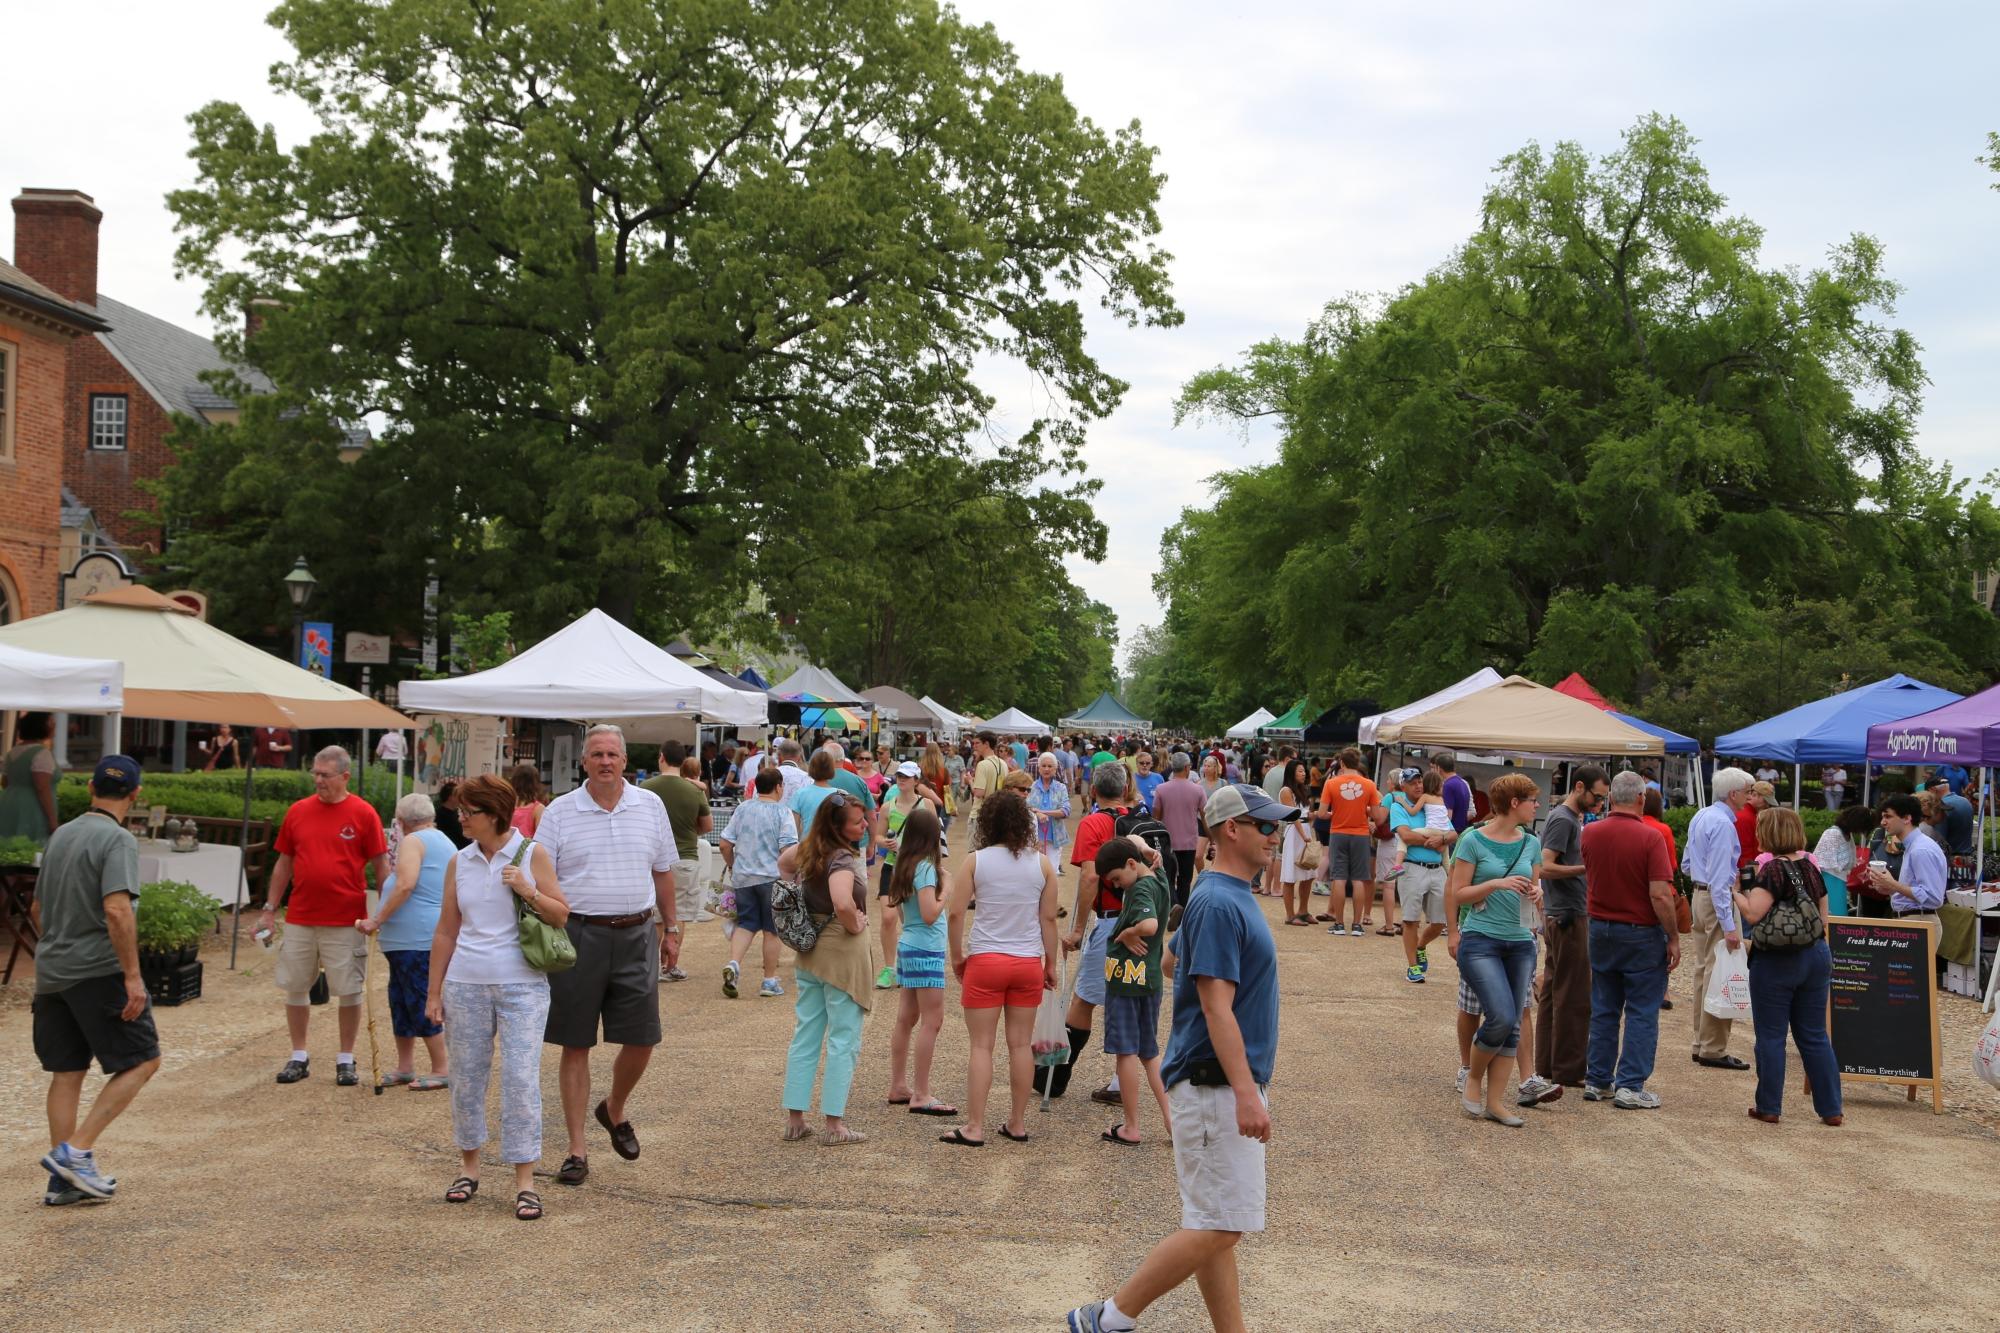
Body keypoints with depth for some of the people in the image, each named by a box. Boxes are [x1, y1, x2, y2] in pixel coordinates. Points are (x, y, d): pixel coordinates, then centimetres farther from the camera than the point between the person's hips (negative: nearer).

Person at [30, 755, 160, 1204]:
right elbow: (117, 911, -23)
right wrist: (133, 975, -21)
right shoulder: (118, 840, -12)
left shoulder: (60, 835, 12)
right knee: (142, 1061, 1)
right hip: (98, 970, -8)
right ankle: (76, 1151, -7)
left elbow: (36, 909, 21)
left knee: (67, 1071, 11)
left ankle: (64, 1180, 13)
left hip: (51, 971, 8)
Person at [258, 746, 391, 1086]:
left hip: (346, 921, -3)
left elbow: (381, 865, -2)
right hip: (299, 919, 3)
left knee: (349, 991, 3)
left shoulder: (363, 813, -4)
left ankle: (346, 1060, 15)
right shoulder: (298, 811, 5)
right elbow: (284, 863, 12)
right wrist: (270, 909, 10)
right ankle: (299, 1057, 22)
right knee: (295, 988, 8)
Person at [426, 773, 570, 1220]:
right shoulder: (459, 863, 7)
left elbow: (561, 915, 1)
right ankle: (469, 1166, 28)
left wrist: (528, 891, -16)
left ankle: (525, 1182, 1)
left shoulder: (533, 855, -2)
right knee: (466, 1078, 10)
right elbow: (446, 931, 11)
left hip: (522, 985, -3)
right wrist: (434, 992, 10)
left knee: (521, 1078, -6)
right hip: (466, 983, 3)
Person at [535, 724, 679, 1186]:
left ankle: (614, 1111, 33)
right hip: (578, 935, -2)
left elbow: (663, 872, 15)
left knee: (641, 1039, 3)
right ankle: (577, 1150, 13)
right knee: (575, 1045, 4)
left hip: (636, 935, 2)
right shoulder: (559, 812, -1)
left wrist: (671, 929, 14)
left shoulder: (650, 806, 7)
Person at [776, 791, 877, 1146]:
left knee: (805, 1035, 13)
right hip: (843, 950, -8)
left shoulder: (809, 849, 3)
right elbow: (843, 903, -39)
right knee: (844, 1040, 2)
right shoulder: (842, 859, -22)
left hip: (810, 950, 8)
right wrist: (855, 926, -19)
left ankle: (795, 1119, 18)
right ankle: (834, 1125, 5)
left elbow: (783, 863, 25)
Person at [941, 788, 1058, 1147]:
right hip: (1028, 962, 2)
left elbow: (955, 913, -9)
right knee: (1021, 1044, 9)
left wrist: (957, 956, 4)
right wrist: (1051, 963, 12)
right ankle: (1017, 1123, 16)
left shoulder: (975, 862, -5)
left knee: (981, 1046, 2)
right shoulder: (1041, 864, 1)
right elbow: (1048, 918, 3)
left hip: (985, 960, -2)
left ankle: (974, 1128, 2)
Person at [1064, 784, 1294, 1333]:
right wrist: (1246, 1093, -28)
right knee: (1218, 1226, -8)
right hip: (1216, 1087, -10)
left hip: (1222, 1087, 10)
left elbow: (1175, 960, 25)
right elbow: (1216, 1007, -23)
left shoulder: (1231, 895, 14)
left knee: (1214, 1225, 11)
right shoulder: (1219, 903, -18)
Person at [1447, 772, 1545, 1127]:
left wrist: (1536, 892, -7)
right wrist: (1497, 884, -17)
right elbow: (1457, 894, -5)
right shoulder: (1474, 841, -6)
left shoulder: (1531, 843, 9)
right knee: (1501, 1017, -16)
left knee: (1512, 1025, 4)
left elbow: (1534, 887, 16)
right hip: (1481, 940, -6)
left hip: (1520, 942, 6)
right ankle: (1473, 1078, 9)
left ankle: (1495, 1101, 12)